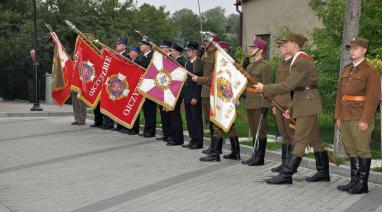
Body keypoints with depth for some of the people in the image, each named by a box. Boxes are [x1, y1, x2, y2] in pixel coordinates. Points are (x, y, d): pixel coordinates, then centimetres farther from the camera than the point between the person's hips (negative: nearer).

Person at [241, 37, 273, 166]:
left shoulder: (265, 66, -10)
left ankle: (260, 158, 5)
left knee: (261, 131, -2)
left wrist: (265, 105, -18)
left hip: (259, 104, -9)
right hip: (250, 103, 9)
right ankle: (255, 156, 22)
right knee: (253, 131, 13)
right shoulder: (250, 65, 17)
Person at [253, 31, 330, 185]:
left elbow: (288, 85, -22)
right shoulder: (300, 59, 17)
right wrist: (292, 108, 19)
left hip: (307, 104, -10)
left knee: (300, 141, -7)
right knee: (314, 139, 14)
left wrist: (265, 89, -15)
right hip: (304, 104, 10)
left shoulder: (302, 61, -16)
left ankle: (286, 175, -6)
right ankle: (323, 173, 22)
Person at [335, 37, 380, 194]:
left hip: (361, 119, -7)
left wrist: (365, 120, -18)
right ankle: (354, 180, 20)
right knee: (351, 150, 11)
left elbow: (373, 97, -13)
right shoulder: (346, 70, 15)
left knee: (362, 150, -1)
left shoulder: (371, 71, -7)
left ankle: (362, 184, 7)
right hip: (346, 117, 7)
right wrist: (338, 115, 10)